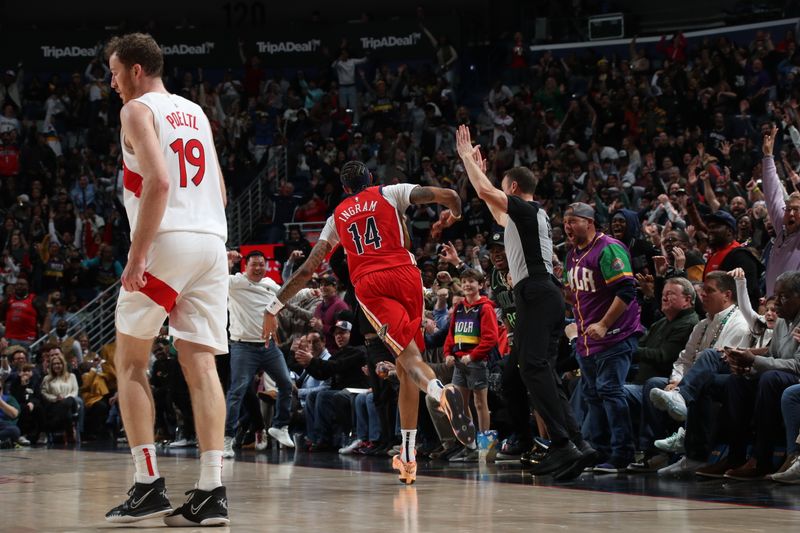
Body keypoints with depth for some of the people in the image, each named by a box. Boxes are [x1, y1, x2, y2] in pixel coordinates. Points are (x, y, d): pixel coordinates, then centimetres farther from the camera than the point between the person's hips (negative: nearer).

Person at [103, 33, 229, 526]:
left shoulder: (138, 110, -2)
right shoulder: (195, 112, 21)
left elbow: (158, 181, -16)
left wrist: (137, 257, -17)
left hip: (167, 239, -6)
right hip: (213, 241, 6)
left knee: (131, 362, 5)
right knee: (201, 364, 2)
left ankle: (149, 485, -3)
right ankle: (212, 491, -6)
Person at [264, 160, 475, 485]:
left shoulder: (337, 216, 24)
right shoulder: (390, 193, 18)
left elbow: (309, 267, 20)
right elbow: (447, 195, 8)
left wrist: (276, 306, 26)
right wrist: (454, 213, 32)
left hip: (368, 285, 0)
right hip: (405, 275, 0)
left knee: (408, 354, -12)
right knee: (405, 366, 8)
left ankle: (442, 392, -49)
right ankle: (408, 457, 4)